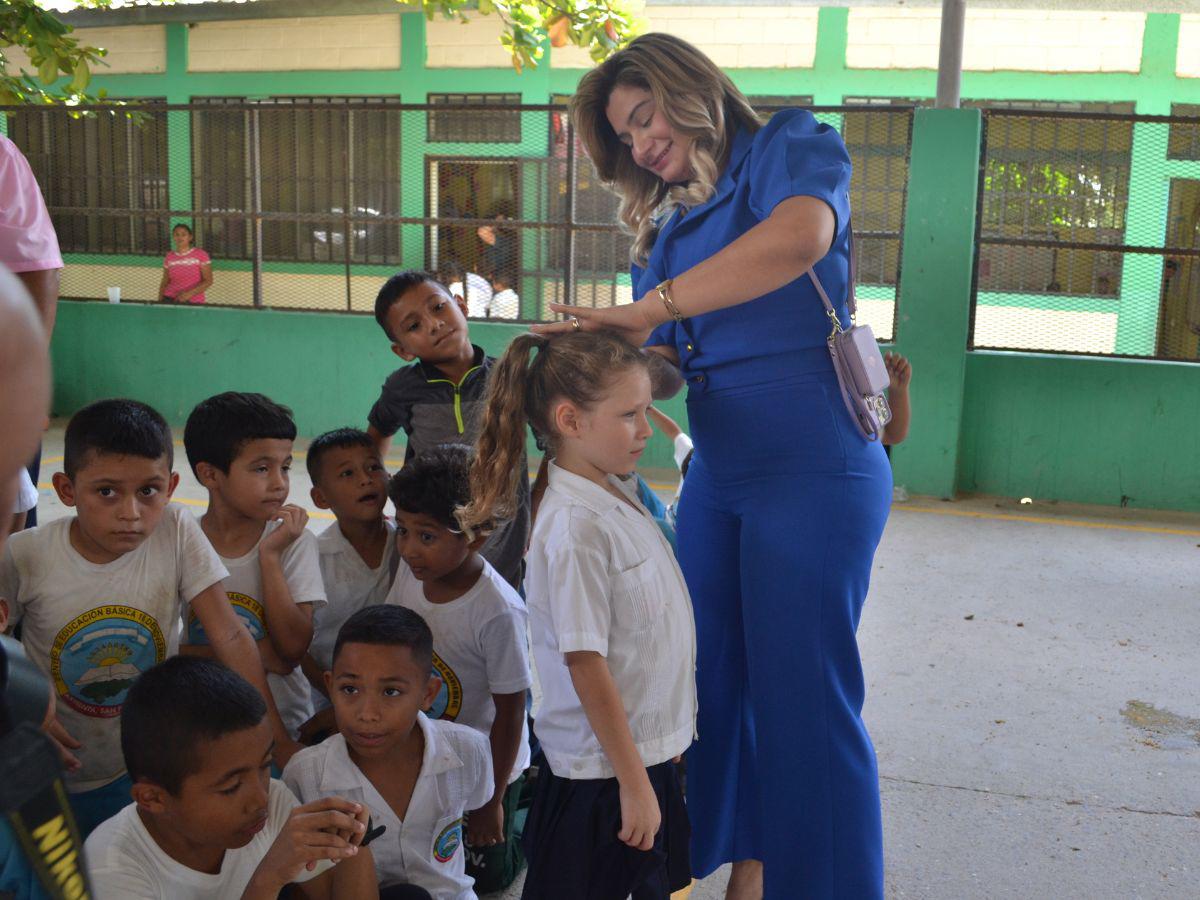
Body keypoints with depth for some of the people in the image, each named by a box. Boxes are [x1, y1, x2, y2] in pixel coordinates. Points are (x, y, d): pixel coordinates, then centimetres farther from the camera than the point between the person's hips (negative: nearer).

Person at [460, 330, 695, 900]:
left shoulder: (615, 493, 1)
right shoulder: (576, 527, -24)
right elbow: (585, 663, -24)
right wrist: (633, 782, -20)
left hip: (649, 753, 9)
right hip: (602, 773, -9)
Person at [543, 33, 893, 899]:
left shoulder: (791, 146, -2)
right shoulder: (669, 227, 18)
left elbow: (801, 235, -26)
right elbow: (666, 360, 9)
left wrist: (647, 308, -26)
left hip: (814, 467, -7)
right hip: (716, 475, 7)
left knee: (803, 690, -2)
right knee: (716, 675, 10)